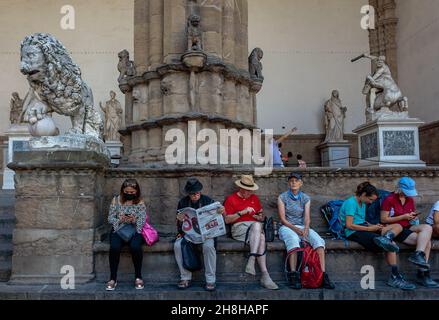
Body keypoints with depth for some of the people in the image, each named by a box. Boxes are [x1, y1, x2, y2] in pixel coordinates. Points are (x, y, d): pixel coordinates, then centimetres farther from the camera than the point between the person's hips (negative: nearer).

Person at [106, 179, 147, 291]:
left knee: (135, 247, -33)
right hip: (118, 230, 1)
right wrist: (120, 220, -17)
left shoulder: (140, 202, 3)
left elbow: (143, 220, -4)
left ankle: (138, 277, -14)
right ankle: (113, 278, -15)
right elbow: (110, 218, 3)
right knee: (114, 247, -31)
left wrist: (134, 220, -25)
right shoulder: (116, 200, 5)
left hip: (135, 231, -1)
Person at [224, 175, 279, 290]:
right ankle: (265, 275, -38)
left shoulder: (254, 198, 20)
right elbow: (227, 220, -1)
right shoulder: (231, 199, 6)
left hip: (256, 226, 4)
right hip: (239, 228, -4)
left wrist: (261, 217, 2)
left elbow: (262, 214, 27)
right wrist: (242, 212, -11)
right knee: (261, 239, -37)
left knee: (260, 238, -37)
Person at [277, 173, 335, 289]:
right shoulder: (282, 197, 4)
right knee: (293, 239, -38)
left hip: (302, 227, 3)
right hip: (287, 227, -3)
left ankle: (323, 275, -31)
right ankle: (294, 276, -42)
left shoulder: (306, 198, 12)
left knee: (318, 239, -27)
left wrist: (306, 228, -20)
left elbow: (307, 217, 1)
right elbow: (282, 218, -4)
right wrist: (295, 228, -17)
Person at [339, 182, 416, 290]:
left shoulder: (363, 203, 20)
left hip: (363, 228, 10)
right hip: (354, 233, -10)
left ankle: (384, 238, -35)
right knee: (391, 245, -22)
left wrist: (373, 226, 1)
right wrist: (370, 228, -13)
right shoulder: (350, 203, -11)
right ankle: (396, 277, -21)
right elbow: (349, 225, -17)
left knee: (398, 226, -5)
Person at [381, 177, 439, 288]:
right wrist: (403, 217, -15)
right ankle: (423, 274, -20)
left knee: (427, 227, -23)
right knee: (426, 241, -23)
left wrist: (413, 217, 1)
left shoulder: (410, 199, 14)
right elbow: (383, 219, -13)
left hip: (408, 228, 7)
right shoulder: (389, 200, -9)